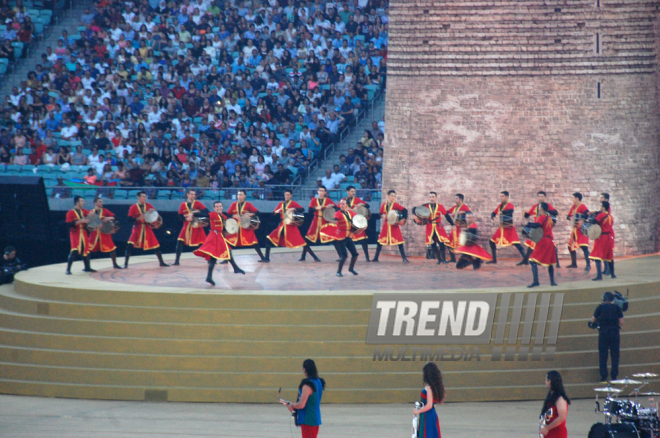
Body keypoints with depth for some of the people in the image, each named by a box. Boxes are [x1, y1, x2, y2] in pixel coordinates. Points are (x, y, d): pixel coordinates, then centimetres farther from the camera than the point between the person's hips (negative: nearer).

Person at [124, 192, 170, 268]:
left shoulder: (148, 206, 4)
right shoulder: (133, 207, -5)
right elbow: (130, 219, -10)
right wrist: (138, 218, -25)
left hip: (147, 229, 3)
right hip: (137, 229, -3)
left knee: (156, 246, 4)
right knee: (130, 245, -18)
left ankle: (161, 263, 20)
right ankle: (125, 264, -10)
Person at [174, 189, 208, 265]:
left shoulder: (197, 203, -1)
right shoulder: (183, 205, 6)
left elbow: (206, 212, -11)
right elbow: (180, 217, 5)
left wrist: (194, 214, -20)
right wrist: (186, 218, -17)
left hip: (197, 227, -2)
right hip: (186, 227, 2)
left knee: (203, 243, -5)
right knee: (179, 242, -8)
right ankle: (177, 261, 1)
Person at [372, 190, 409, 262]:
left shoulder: (395, 205, -7)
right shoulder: (384, 205, 4)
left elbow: (405, 210, -12)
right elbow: (380, 214, 16)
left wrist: (403, 219, -22)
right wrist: (382, 216, -6)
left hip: (394, 226, -3)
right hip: (386, 226, 3)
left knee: (399, 241, -7)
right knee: (380, 241, 4)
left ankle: (404, 258, -3)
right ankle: (376, 258, 14)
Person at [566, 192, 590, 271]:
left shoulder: (582, 206, -12)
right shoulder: (573, 207, 14)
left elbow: (588, 214, -23)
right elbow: (568, 216, 17)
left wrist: (582, 221, -33)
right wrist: (571, 218, -5)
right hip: (575, 230, 10)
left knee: (584, 247, -18)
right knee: (570, 246, 15)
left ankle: (588, 265, -20)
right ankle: (574, 263, 30)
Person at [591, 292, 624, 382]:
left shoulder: (600, 308, 2)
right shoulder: (617, 308, 3)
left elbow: (593, 320, 5)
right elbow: (621, 323, 0)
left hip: (603, 333, -1)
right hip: (614, 333, 1)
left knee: (602, 355, 5)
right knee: (614, 356, 6)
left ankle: (603, 377, 0)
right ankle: (614, 376, 2)